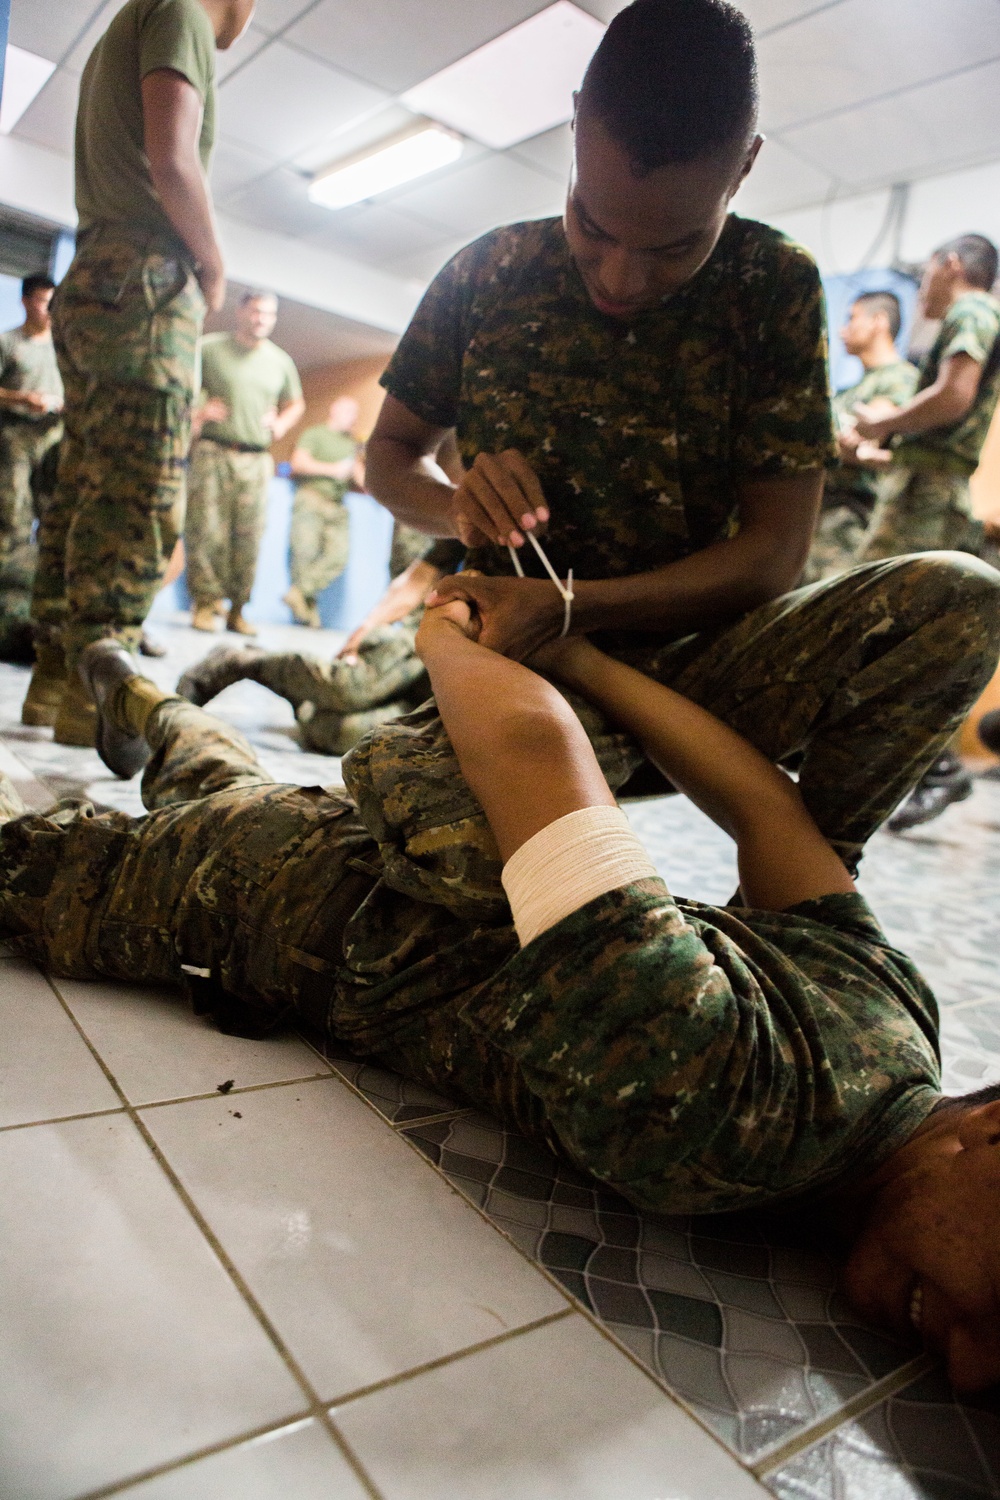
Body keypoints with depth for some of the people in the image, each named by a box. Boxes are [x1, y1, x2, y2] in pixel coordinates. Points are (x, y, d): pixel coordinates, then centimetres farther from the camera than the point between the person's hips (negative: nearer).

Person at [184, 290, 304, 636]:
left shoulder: (281, 361, 16)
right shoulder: (209, 348, 5)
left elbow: (295, 404, 29)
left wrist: (281, 425, 11)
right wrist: (196, 413, -6)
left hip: (256, 460, 3)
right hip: (212, 453, -2)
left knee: (248, 536, -1)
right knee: (205, 529, -8)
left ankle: (236, 610, 8)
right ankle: (205, 602, 2)